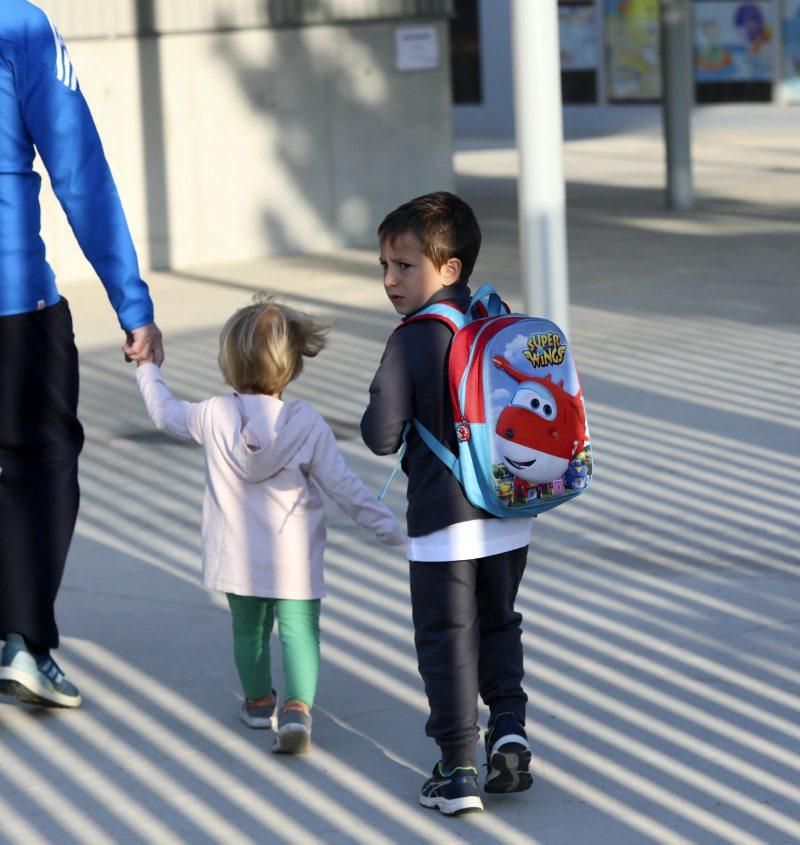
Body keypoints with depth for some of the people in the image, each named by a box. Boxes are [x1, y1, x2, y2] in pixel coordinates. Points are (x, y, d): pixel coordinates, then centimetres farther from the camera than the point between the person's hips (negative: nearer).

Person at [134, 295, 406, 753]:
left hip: (237, 558, 2)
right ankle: (298, 707, -17)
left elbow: (165, 412, 12)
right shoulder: (307, 423, -13)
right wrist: (389, 527, -2)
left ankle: (258, 701, 36)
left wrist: (147, 369, 30)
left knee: (248, 628, 19)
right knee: (299, 630, 1)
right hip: (294, 559, -2)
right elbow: (344, 486, -11)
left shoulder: (215, 416, -9)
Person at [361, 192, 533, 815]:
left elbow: (381, 436, -16)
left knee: (447, 639, 4)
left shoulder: (412, 342, -16)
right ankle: (509, 726, 7)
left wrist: (387, 420, 4)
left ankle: (459, 770, 5)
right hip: (510, 516, 5)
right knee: (499, 624, 22)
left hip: (444, 522, -5)